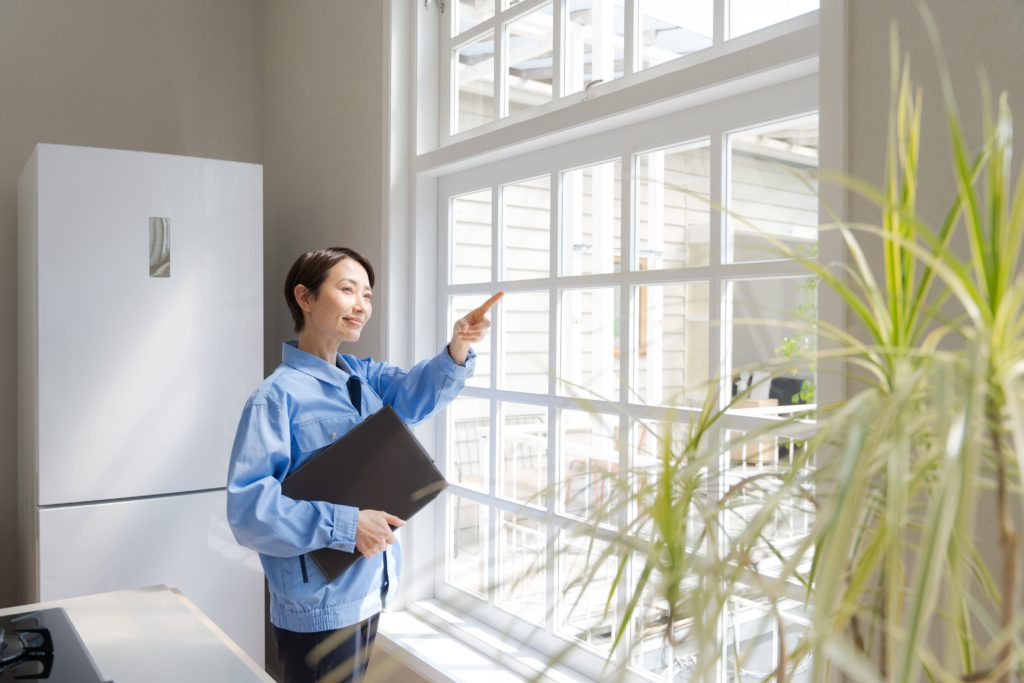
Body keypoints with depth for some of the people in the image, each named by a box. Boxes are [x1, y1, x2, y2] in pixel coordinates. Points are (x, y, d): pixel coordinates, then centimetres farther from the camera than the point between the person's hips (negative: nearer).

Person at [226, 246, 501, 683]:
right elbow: (248, 506, -24)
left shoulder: (363, 375, 8)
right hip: (319, 607, -8)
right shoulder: (277, 396, -18)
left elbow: (414, 392, -9)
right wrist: (343, 525, -29)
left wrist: (457, 349, -26)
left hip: (367, 592, 8)